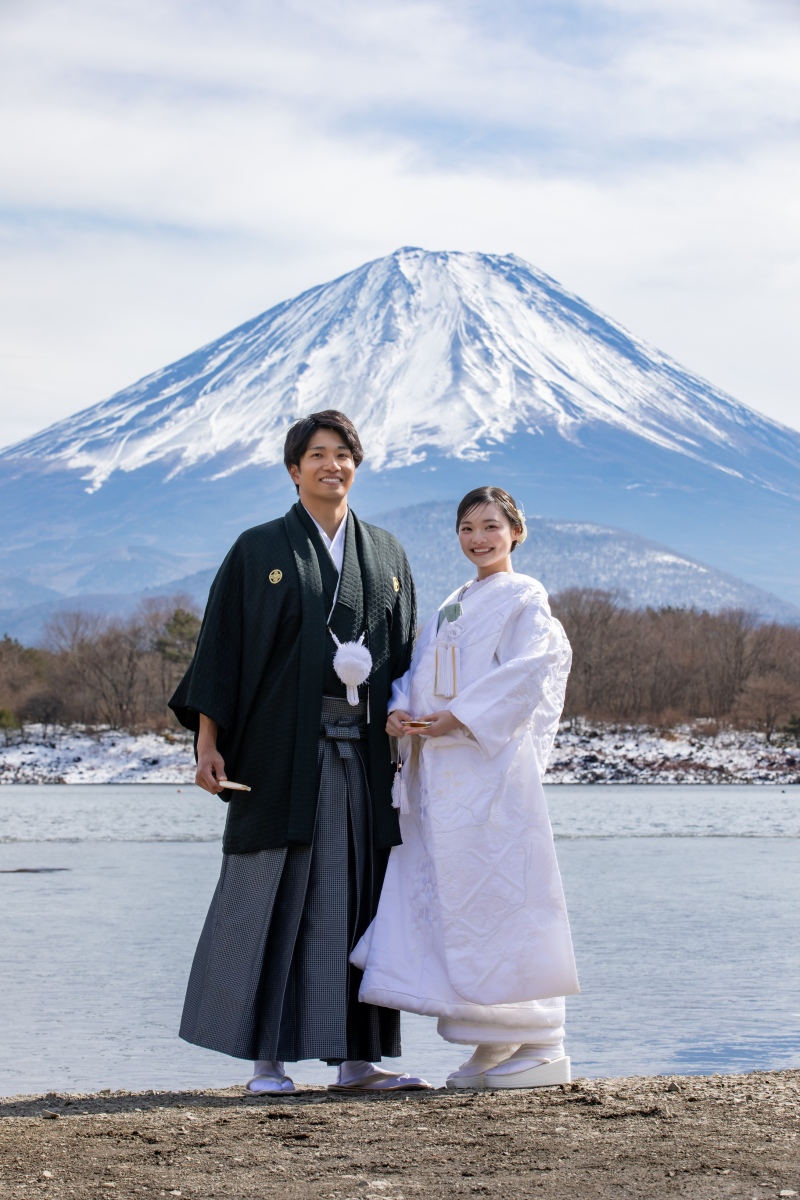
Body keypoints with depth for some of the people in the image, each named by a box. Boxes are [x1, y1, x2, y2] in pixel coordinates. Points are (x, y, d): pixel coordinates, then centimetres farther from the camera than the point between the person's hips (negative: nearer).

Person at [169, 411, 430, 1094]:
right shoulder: (259, 550, 3)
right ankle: (267, 1059, 5)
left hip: (362, 754, 4)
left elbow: (405, 654, 15)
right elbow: (222, 646, -1)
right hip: (283, 749, -4)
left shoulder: (386, 555, 14)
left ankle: (357, 1057, 10)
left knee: (361, 896, 4)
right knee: (275, 896, -2)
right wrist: (207, 740, -8)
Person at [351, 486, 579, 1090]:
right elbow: (419, 669, 20)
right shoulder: (452, 606, 24)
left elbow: (526, 672, -13)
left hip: (492, 764, -8)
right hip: (438, 770, 8)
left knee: (497, 893, -9)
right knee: (444, 897, 4)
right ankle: (494, 1047, 11)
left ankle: (539, 1048, -2)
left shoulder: (525, 597, 1)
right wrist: (400, 710, -1)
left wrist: (461, 715, -20)